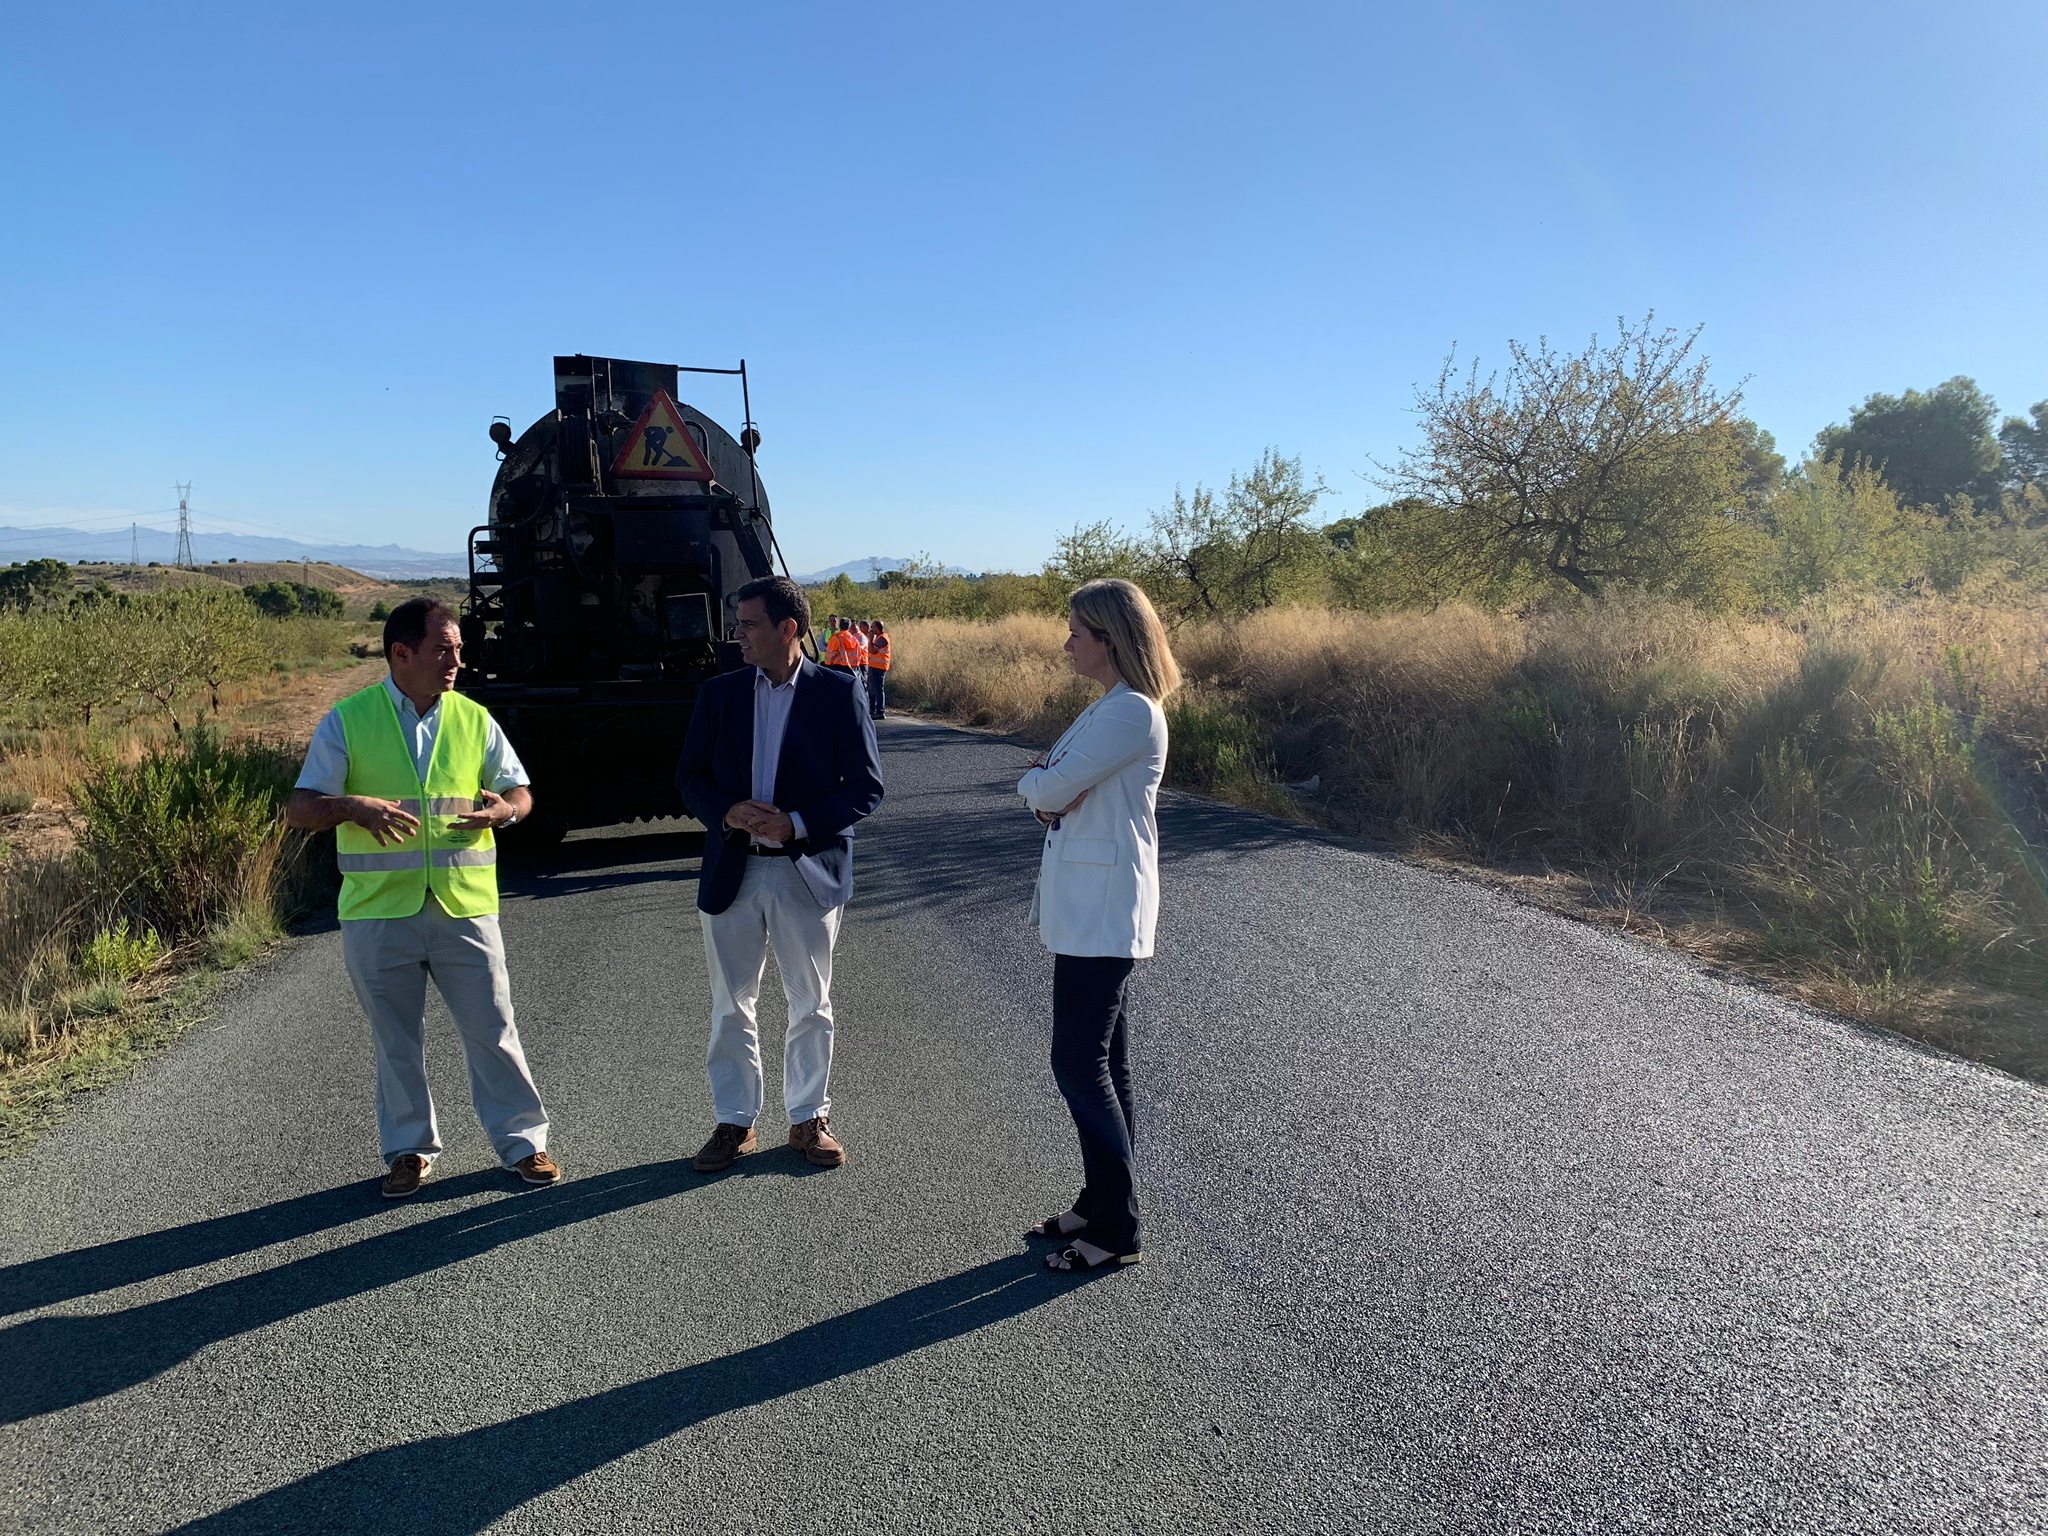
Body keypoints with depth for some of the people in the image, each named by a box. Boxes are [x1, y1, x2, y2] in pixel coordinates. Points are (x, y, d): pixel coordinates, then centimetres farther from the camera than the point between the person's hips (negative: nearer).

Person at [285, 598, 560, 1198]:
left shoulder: (473, 719, 6)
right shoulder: (347, 721, 0)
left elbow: (520, 791, 10)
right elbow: (299, 809, -2)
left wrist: (502, 808, -14)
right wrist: (353, 806, -23)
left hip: (464, 904, 1)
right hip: (378, 908, -1)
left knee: (492, 1028, 4)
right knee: (395, 1038, 12)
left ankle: (521, 1140, 18)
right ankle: (410, 1148, 29)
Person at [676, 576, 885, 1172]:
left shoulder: (839, 693, -5)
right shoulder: (718, 693, 5)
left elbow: (867, 786, -6)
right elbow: (690, 777, 8)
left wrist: (798, 824, -18)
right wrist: (727, 812, -13)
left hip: (808, 871, -3)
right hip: (732, 872, 3)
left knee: (811, 1005, 10)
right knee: (730, 1006, 10)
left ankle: (809, 1118, 26)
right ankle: (734, 1122, 25)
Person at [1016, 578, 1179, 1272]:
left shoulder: (1132, 712, -17)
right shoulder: (1107, 708, 17)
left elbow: (1047, 788, -19)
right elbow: (1042, 786, 14)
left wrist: (1043, 783, 3)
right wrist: (1049, 790, -8)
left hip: (1103, 913, -10)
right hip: (1087, 907, 10)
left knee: (1080, 1064, -5)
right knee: (1101, 1063, 15)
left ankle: (1118, 1230, 5)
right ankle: (1101, 1203, 26)